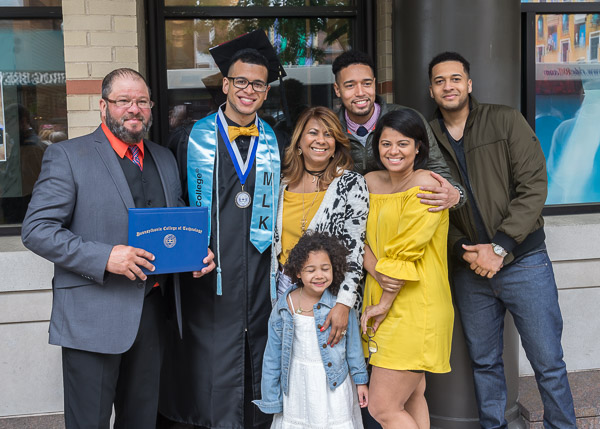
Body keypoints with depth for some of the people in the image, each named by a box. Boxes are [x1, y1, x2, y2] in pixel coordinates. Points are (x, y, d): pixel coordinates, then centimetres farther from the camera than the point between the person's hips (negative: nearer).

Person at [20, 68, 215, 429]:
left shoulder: (165, 159, 13)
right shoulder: (67, 156, -5)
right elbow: (37, 230, -12)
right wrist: (105, 257, -23)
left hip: (151, 313, 6)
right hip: (92, 317, -5)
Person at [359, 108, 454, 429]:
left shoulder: (426, 185, -11)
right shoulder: (371, 181, 12)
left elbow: (407, 250, -15)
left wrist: (384, 304, -11)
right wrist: (376, 270, -11)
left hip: (414, 307, -7)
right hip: (380, 301, 7)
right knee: (412, 395, 15)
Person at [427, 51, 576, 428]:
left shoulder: (506, 121, -3)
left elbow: (533, 187, -9)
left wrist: (500, 248, -15)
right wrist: (464, 251, -10)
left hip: (524, 261, -3)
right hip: (470, 268, 3)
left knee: (548, 362, 3)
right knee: (484, 362, 13)